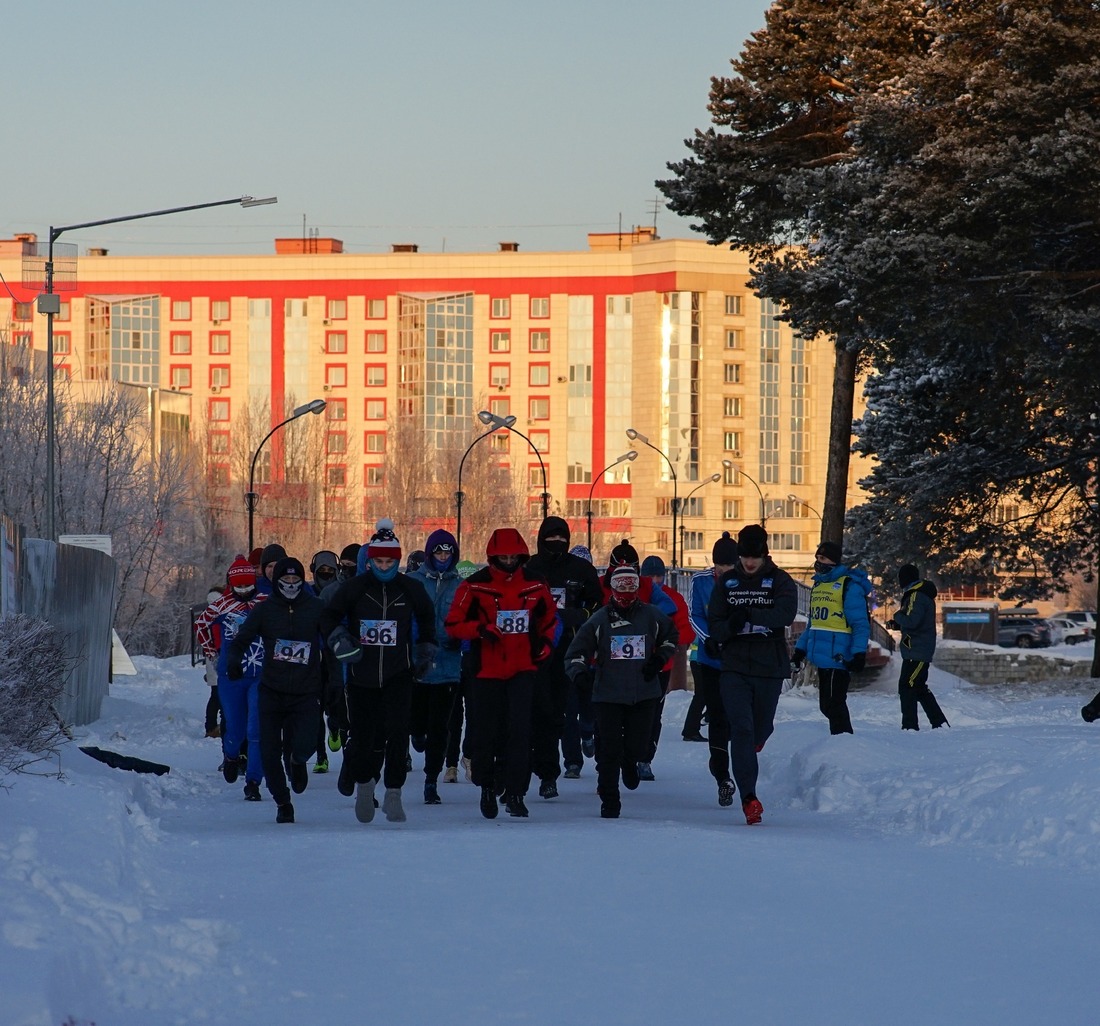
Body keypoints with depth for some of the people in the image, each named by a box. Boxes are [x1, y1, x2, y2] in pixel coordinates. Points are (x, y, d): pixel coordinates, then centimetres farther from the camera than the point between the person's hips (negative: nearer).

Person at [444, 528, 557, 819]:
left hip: (522, 669, 1)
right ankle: (487, 787, 27)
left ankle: (515, 792, -10)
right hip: (486, 671, -1)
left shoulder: (535, 585, 5)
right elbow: (454, 624, -4)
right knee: (486, 732, 4)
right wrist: (480, 629, -19)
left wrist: (545, 642, 7)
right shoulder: (475, 586, -4)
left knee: (519, 730, -12)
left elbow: (549, 617, 22)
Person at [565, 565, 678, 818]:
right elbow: (576, 652, -1)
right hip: (608, 695, -1)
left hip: (644, 694, 1)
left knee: (637, 746, -1)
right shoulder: (598, 621, 0)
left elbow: (671, 636, 23)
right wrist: (580, 671, -20)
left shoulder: (651, 616, 5)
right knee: (610, 751, -5)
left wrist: (660, 658, 7)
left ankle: (630, 762, 38)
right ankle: (609, 802, 8)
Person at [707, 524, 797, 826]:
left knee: (761, 728, 13)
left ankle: (752, 744, 53)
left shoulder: (780, 581, 0)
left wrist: (749, 614, -31)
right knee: (741, 728, -14)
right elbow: (714, 625, 3)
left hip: (770, 668, 0)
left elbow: (786, 614, -19)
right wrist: (729, 626, -20)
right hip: (734, 668, 0)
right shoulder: (726, 583, 7)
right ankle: (749, 796, -18)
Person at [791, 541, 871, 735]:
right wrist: (800, 649, 22)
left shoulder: (849, 586, -9)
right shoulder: (818, 584, 17)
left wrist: (859, 653, -21)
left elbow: (861, 624, -14)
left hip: (838, 659, -9)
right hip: (821, 658, 9)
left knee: (833, 704, -9)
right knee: (826, 705, 13)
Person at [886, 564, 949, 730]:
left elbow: (912, 621, -24)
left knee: (906, 686, -10)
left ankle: (910, 726, -13)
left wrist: (897, 616, -5)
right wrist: (896, 624, 12)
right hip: (918, 650, 10)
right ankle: (940, 722, 18)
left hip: (916, 652, -10)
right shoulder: (923, 594, 17)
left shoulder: (917, 596, -15)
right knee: (920, 688, 15)